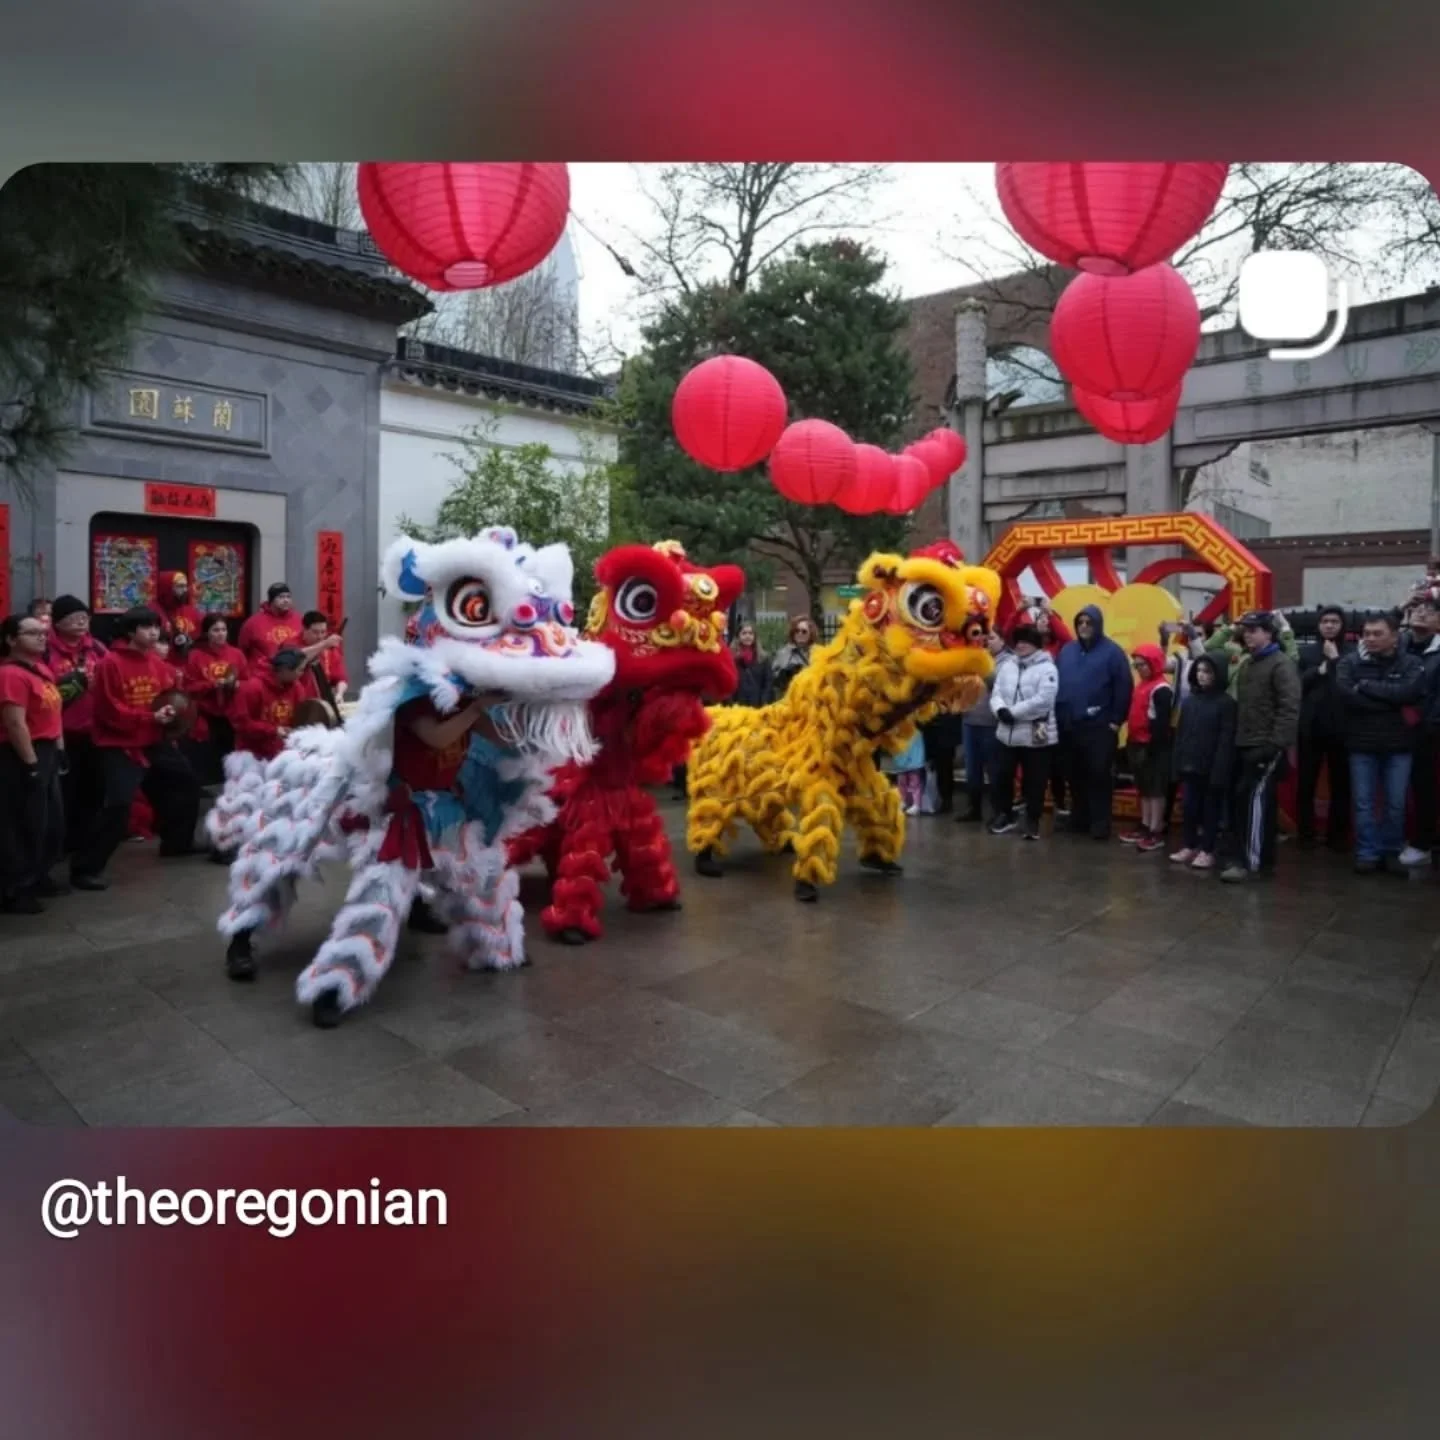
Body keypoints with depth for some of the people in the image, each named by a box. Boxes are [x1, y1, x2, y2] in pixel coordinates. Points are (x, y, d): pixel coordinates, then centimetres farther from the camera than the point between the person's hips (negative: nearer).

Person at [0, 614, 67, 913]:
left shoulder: (41, 668, 13)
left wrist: (59, 750, 17)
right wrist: (31, 764, -22)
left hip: (46, 752, 10)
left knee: (53, 823, 17)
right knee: (24, 825, -2)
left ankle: (37, 878, 32)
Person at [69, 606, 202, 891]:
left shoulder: (158, 663, 6)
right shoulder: (110, 664, -15)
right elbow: (110, 711, -18)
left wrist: (170, 712, -2)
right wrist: (151, 717, -21)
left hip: (155, 742, 8)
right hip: (121, 746, -8)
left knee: (187, 781, 20)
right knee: (118, 803, -19)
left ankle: (177, 842, 40)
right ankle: (85, 868, -9)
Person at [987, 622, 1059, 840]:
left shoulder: (1047, 668, -8)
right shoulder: (1006, 665, 11)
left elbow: (1042, 700, -19)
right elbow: (996, 692, 5)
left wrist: (1013, 712, -18)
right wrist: (1001, 709, -16)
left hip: (1035, 734, -5)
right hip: (1006, 733, 5)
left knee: (1034, 782, 4)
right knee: (1002, 776, 12)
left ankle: (1032, 820, 18)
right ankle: (1004, 814, 29)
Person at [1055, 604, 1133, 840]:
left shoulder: (1112, 651, -4)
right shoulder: (1067, 650, 11)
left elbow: (1124, 687, -7)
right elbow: (1056, 684, 11)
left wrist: (1116, 720, -9)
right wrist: (1057, 714, 5)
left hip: (1100, 726, -5)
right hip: (1070, 725, 5)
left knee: (1100, 775, -2)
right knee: (1076, 775, 12)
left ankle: (1100, 823, 6)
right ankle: (1079, 818, 24)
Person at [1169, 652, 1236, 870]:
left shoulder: (1226, 702, -8)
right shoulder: (1190, 699, 9)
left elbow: (1227, 740, -12)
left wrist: (1220, 771, -17)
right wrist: (1178, 763, 5)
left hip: (1212, 767, -5)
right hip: (1190, 766, 5)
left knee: (1211, 809, 6)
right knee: (1188, 807, 9)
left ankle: (1207, 851, 14)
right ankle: (1188, 846, 22)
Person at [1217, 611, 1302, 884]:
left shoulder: (1282, 664, -9)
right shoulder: (1246, 663, 17)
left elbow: (1289, 708, -17)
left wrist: (1276, 743, -23)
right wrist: (1236, 739, 13)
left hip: (1266, 747, -9)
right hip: (1244, 746, 9)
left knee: (1256, 800, -12)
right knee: (1241, 800, 10)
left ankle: (1251, 861, -9)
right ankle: (1263, 858, 20)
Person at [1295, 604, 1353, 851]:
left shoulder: (1352, 653, 3)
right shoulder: (1305, 652, 8)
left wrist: (1335, 659, -11)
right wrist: (1319, 671, -13)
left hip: (1340, 728, -1)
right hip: (1311, 726, 1)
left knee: (1340, 784, 6)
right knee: (1305, 783, 5)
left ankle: (1338, 836, 16)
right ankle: (1305, 834, 15)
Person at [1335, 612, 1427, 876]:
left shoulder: (1412, 663, 0)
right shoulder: (1350, 662, -1)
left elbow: (1406, 692, -19)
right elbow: (1346, 695, -17)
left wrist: (1367, 686, -13)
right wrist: (1394, 706, -15)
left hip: (1399, 745, 0)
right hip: (1362, 745, 0)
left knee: (1395, 804, 8)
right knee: (1364, 803, 4)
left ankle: (1391, 853, 20)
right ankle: (1367, 853, 13)